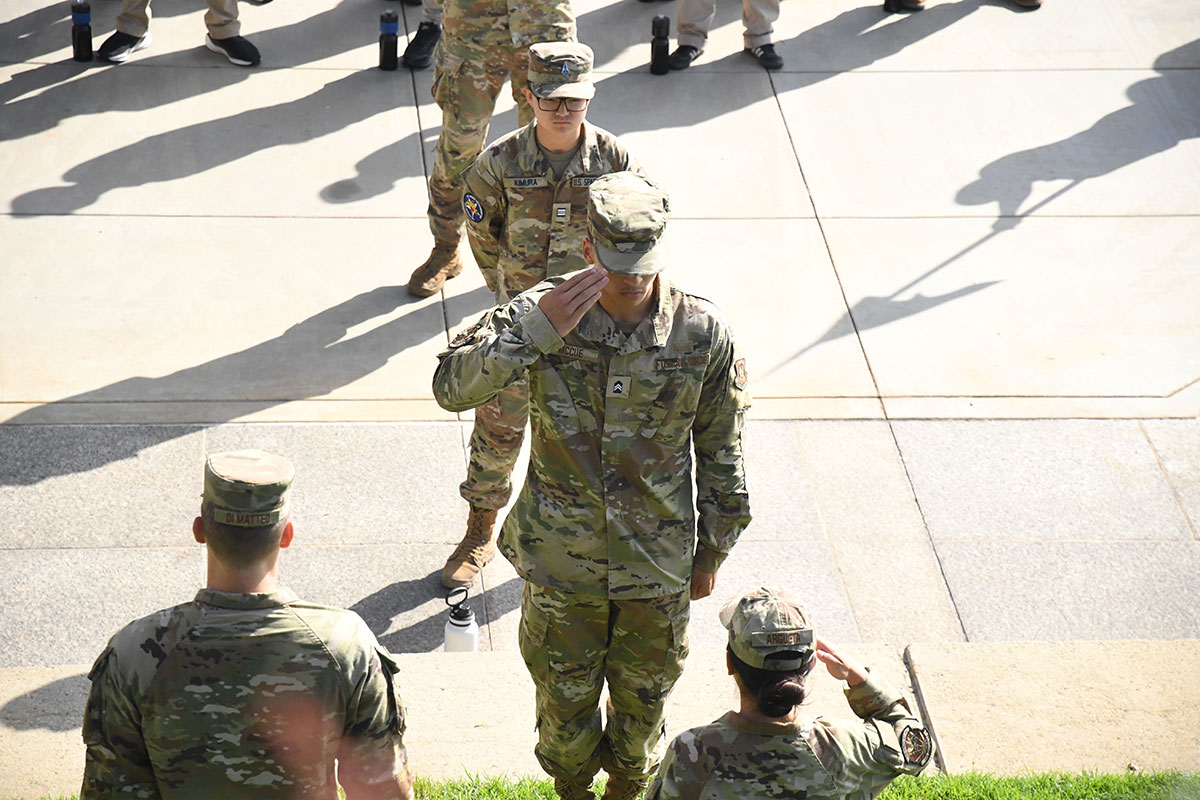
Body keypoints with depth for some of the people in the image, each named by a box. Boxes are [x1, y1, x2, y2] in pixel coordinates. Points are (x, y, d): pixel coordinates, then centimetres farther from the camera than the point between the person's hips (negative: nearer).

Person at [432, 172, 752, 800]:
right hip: (561, 558, -1)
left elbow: (720, 450, -2)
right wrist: (535, 328, -37)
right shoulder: (545, 312, -18)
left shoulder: (701, 333, -14)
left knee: (643, 694, 21)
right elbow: (451, 387, -26)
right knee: (565, 694, 19)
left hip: (657, 563, 1)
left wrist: (712, 551, 6)